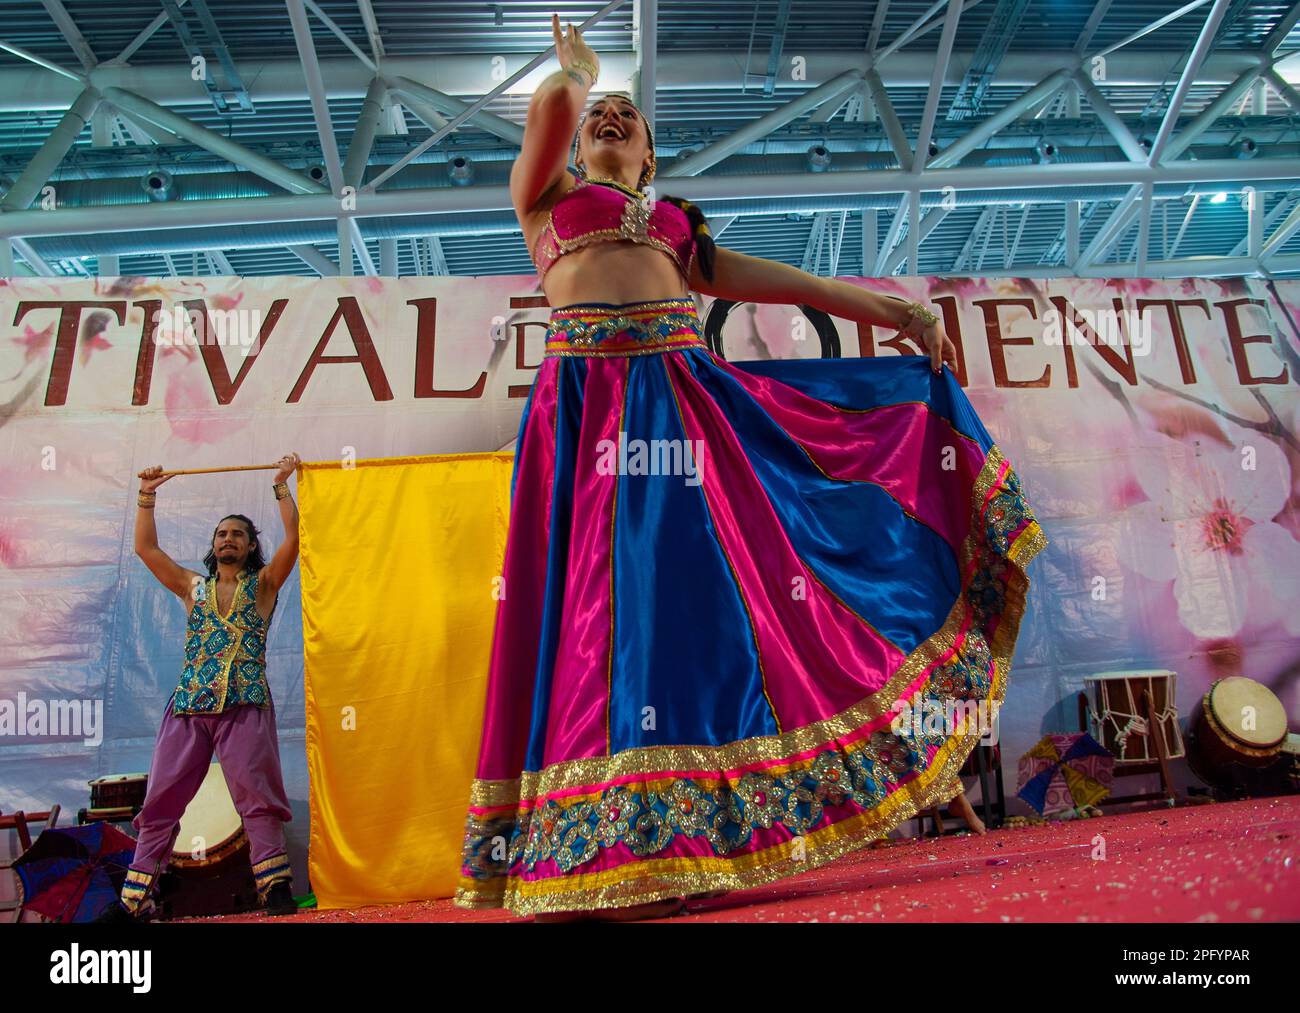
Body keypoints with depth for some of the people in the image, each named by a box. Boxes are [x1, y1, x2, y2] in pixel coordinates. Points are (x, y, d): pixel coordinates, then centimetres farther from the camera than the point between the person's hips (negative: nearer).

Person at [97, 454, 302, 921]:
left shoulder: (263, 583, 9)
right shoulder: (192, 586, 19)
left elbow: (292, 537, -2)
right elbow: (145, 548, 18)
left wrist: (281, 485, -1)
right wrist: (147, 496, 16)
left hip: (246, 706, -4)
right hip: (187, 707, 4)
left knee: (257, 796, -7)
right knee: (161, 800, 5)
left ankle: (275, 887, -5)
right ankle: (135, 899, 13)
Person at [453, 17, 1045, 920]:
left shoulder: (677, 224, 31)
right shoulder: (546, 195, 25)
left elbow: (774, 278, 23)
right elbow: (551, 102, 8)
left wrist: (893, 311, 18)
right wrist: (578, 70, 32)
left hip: (684, 393, 3)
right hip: (585, 397, -2)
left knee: (705, 583, -8)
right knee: (595, 597, -10)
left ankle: (678, 838, -1)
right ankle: (598, 852, -6)